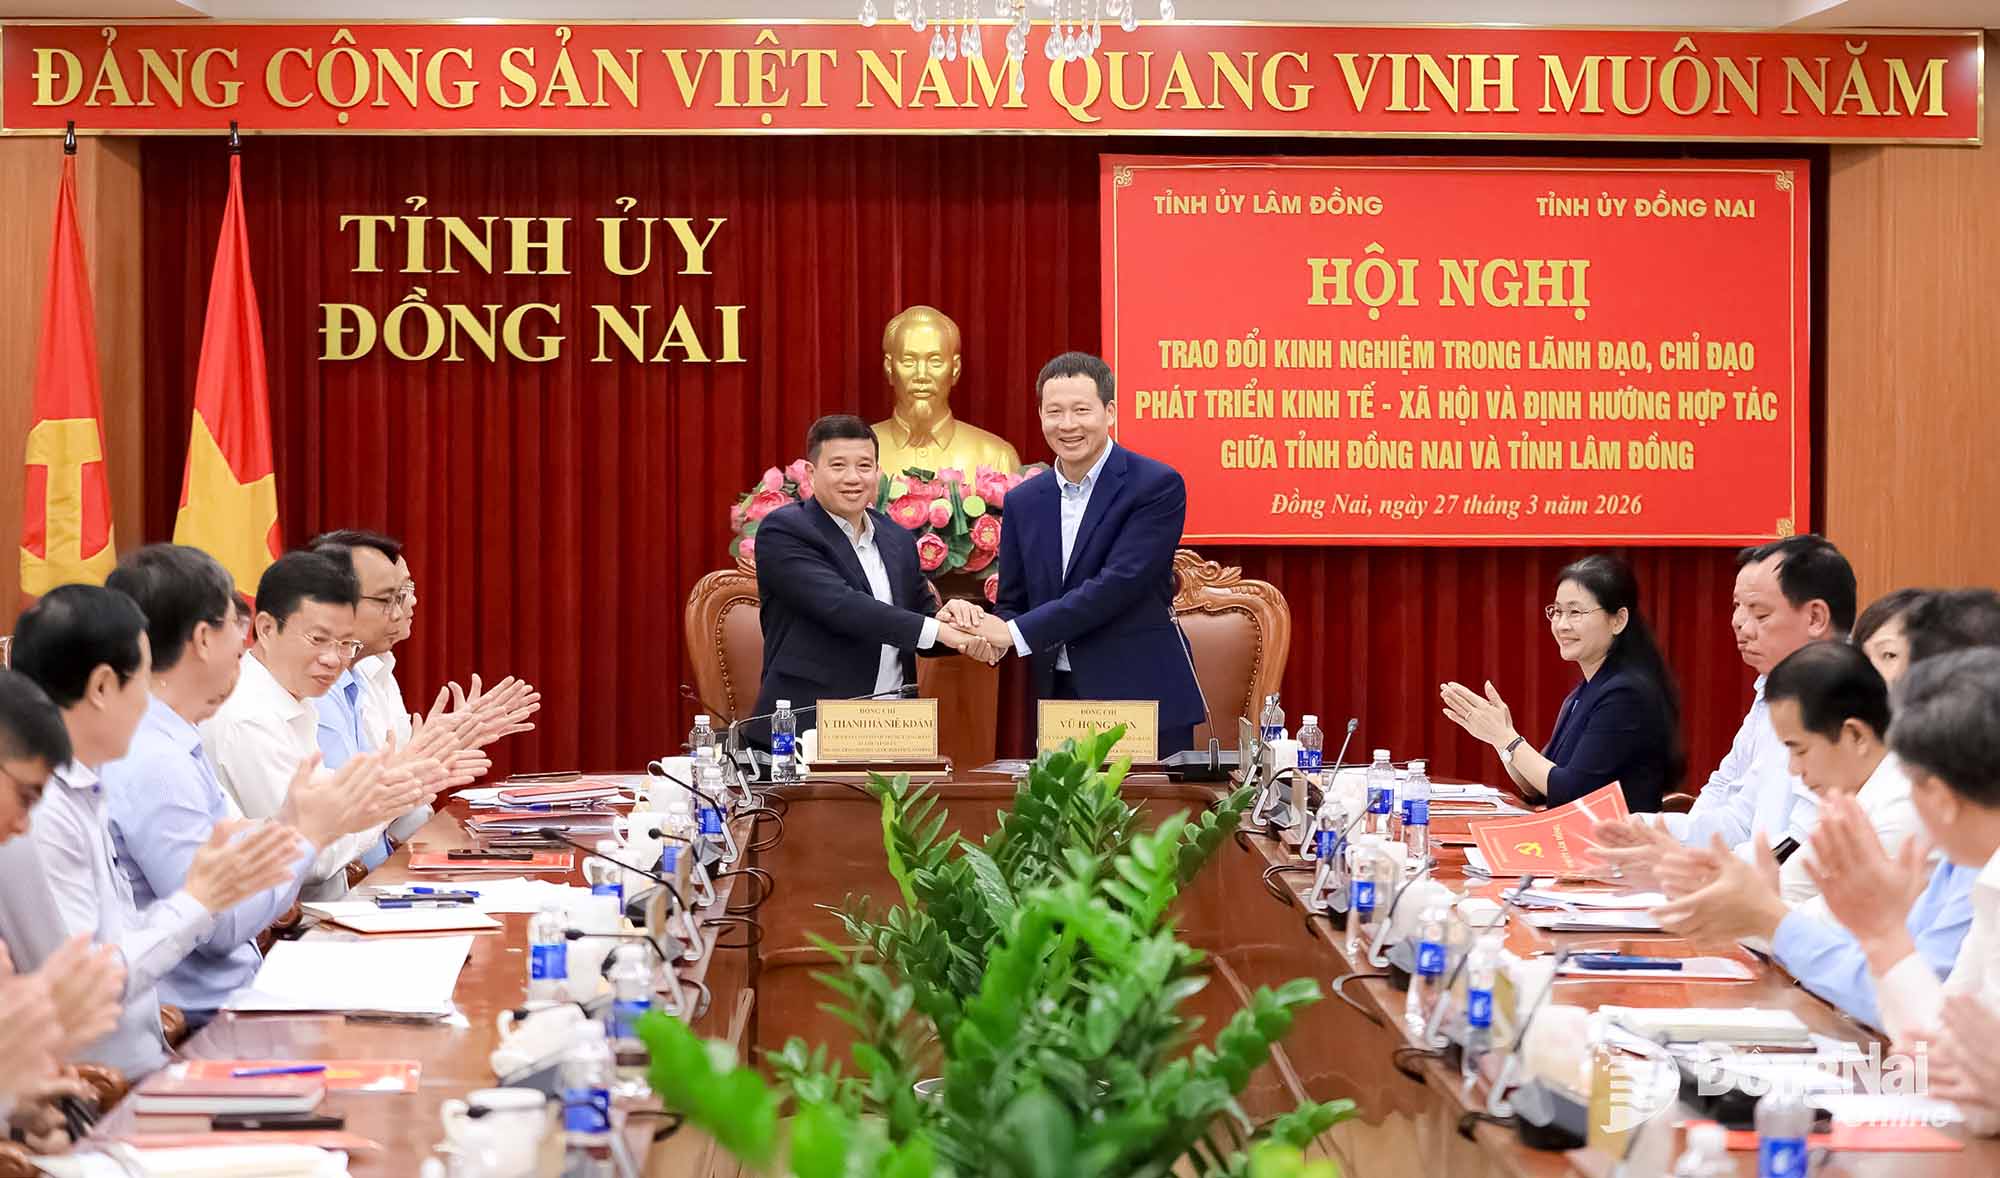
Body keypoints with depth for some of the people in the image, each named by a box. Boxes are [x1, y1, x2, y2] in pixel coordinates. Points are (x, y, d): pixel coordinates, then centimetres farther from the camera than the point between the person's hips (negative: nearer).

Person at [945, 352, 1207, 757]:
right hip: (1056, 697, 5)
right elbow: (1012, 604, 15)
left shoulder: (1157, 486, -7)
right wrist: (982, 622, -10)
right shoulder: (1024, 501, 12)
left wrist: (1016, 632, -17)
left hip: (1142, 699, -5)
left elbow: (1117, 584, -17)